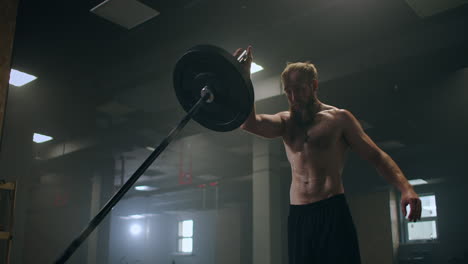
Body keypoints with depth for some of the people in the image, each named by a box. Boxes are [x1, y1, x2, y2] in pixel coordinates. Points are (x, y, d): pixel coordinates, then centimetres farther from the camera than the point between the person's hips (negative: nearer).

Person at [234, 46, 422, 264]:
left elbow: (376, 156, 1)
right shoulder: (285, 121, 14)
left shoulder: (338, 118, 4)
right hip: (297, 216, 4)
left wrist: (405, 188, -14)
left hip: (333, 212, -3)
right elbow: (249, 122, -5)